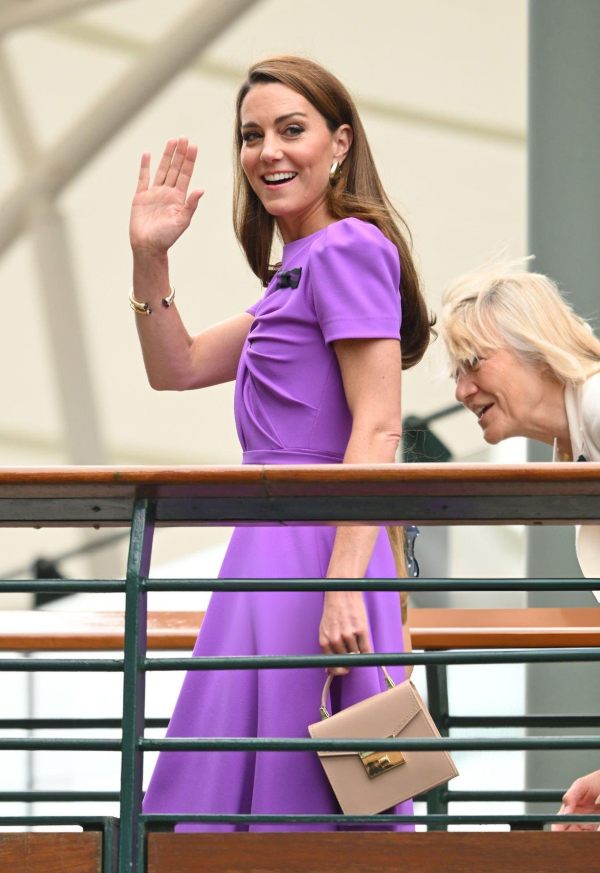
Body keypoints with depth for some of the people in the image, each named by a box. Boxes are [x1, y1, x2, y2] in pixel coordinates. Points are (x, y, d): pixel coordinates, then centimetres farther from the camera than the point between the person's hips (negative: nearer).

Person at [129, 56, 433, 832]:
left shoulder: (347, 250, -10)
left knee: (293, 801, -10)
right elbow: (178, 368, 26)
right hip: (275, 551, 10)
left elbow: (378, 429, -19)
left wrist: (344, 585, -26)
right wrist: (148, 259, 11)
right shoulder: (299, 267, 20)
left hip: (313, 555, -10)